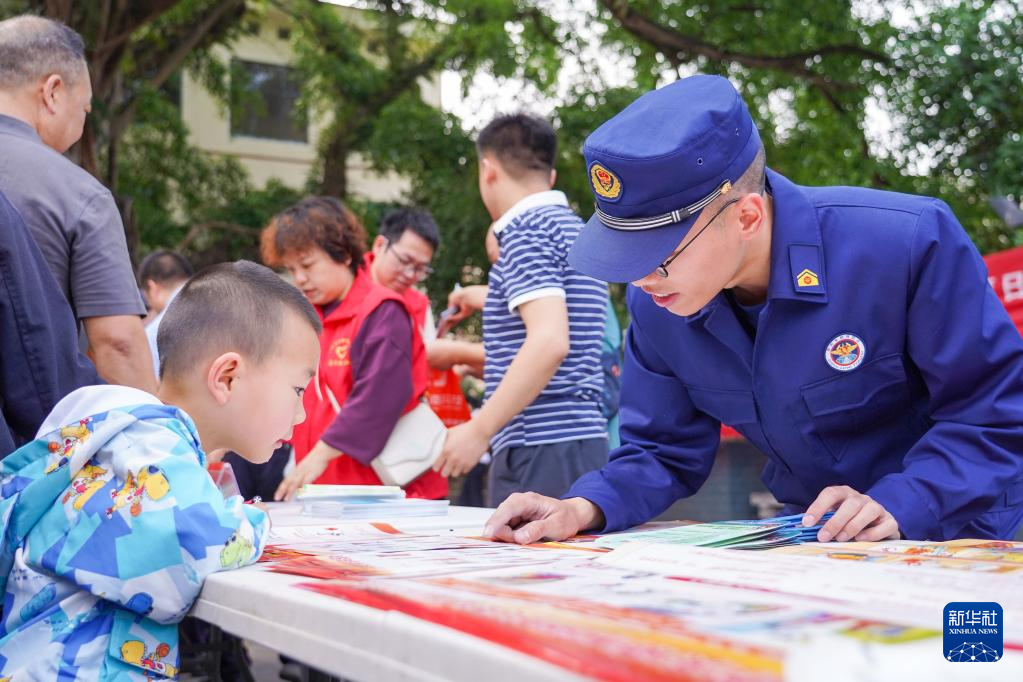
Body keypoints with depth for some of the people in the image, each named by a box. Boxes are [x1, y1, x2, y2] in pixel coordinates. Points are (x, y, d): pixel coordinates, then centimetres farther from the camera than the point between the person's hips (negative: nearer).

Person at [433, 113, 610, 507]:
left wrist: (479, 429, -22)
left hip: (541, 447, -9)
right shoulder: (573, 227, 18)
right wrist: (488, 299, 53)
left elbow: (550, 341, -23)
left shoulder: (526, 229, -10)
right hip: (584, 441, 9)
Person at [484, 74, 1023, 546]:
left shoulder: (909, 243, -23)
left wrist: (896, 507, -28)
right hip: (812, 539, 5)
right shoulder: (655, 305, -8)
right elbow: (665, 453, 3)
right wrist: (585, 509, -16)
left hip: (955, 536, -4)